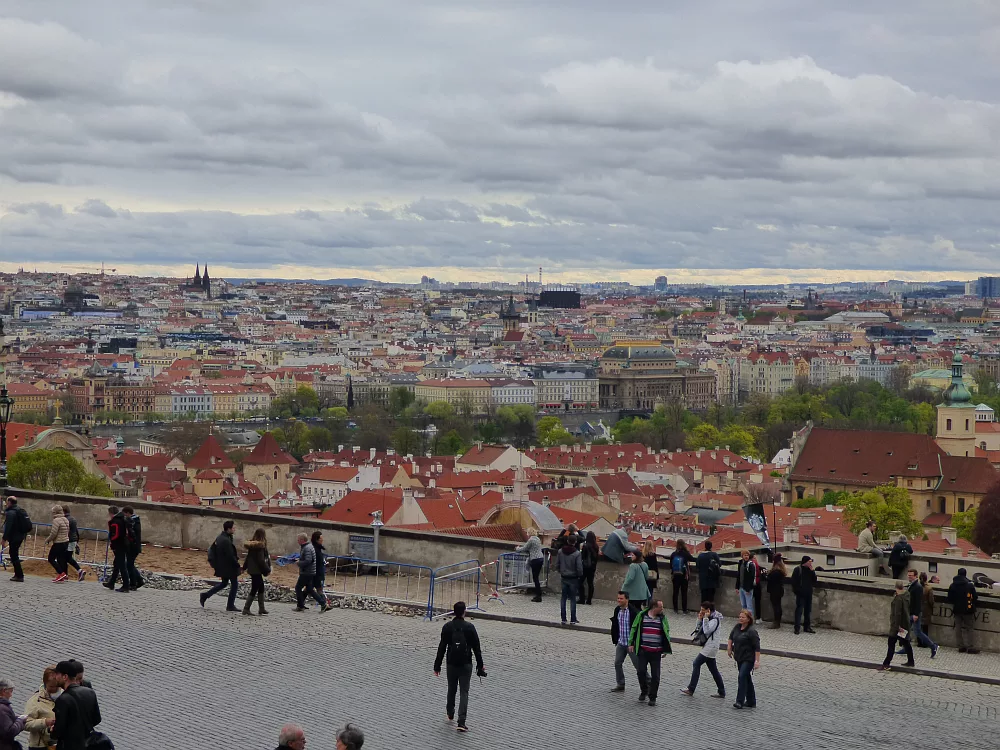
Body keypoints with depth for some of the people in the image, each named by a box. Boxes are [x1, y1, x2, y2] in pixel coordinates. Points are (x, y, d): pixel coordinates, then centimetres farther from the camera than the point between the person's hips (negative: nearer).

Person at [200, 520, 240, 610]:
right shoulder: (226, 541, -24)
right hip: (229, 567, -9)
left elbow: (211, 549, 16)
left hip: (222, 566, 10)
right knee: (234, 584, 3)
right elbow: (230, 556, -24)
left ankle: (205, 595, 19)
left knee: (224, 583, 23)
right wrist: (238, 565, -15)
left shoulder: (219, 538, 7)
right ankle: (230, 606, 8)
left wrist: (215, 563, 20)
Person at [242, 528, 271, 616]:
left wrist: (244, 567, 24)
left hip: (252, 569, 9)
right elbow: (261, 560, -18)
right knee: (254, 590, -3)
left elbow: (247, 557, 17)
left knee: (261, 588, 17)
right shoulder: (260, 546, -17)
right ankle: (246, 609, -3)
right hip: (257, 571, -9)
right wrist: (267, 570, -10)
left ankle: (261, 609, 19)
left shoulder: (251, 545, 9)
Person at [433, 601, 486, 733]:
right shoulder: (469, 627, -8)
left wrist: (437, 666, 3)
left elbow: (441, 648, -3)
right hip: (466, 664, -2)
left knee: (451, 690, 20)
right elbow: (476, 648, -5)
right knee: (464, 692, 0)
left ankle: (450, 715, 38)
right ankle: (461, 722, -10)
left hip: (451, 664, 2)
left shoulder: (447, 627, -5)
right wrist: (480, 665, 4)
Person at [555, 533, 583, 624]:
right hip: (573, 578, -3)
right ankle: (573, 619, 8)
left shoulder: (560, 551, -4)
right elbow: (579, 568, -16)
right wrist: (580, 575, 4)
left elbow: (557, 564, 2)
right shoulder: (577, 553, -17)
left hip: (564, 578, 3)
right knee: (573, 599, 6)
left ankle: (563, 618, 11)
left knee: (563, 598, 11)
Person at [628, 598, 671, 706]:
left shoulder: (662, 618, 5)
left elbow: (666, 633, 11)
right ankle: (644, 691, 21)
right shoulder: (642, 615, 0)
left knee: (655, 675, 2)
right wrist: (631, 643, 4)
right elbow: (634, 629, 7)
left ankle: (652, 697, 13)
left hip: (656, 652, 1)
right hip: (643, 650, -1)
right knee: (641, 671, -4)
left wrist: (666, 649, 8)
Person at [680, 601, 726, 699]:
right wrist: (700, 619, 4)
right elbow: (699, 629, 17)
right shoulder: (710, 618, 15)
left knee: (696, 664, -8)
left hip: (710, 647, -10)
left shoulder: (715, 620, -14)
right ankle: (721, 692, 13)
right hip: (708, 647, 10)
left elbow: (707, 631, -23)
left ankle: (691, 689, -6)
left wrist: (705, 618, -20)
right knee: (713, 669, 11)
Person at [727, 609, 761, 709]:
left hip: (748, 659, -8)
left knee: (742, 677, -17)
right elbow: (731, 636, 26)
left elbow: (757, 647, -18)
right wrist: (729, 647, 22)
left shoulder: (752, 631, -17)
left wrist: (757, 661, -21)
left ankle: (740, 701, -16)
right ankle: (751, 702, 23)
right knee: (746, 679, 14)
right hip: (739, 658, 8)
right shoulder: (737, 627, 5)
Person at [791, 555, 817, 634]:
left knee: (808, 610, 11)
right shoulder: (798, 569, -6)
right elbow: (794, 581, -7)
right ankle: (797, 628, -6)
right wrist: (796, 590, -12)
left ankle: (807, 627, 19)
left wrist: (812, 571, -5)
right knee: (799, 610, -7)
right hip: (801, 593, -6)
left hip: (809, 593, 6)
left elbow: (814, 580, 5)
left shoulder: (810, 570, 10)